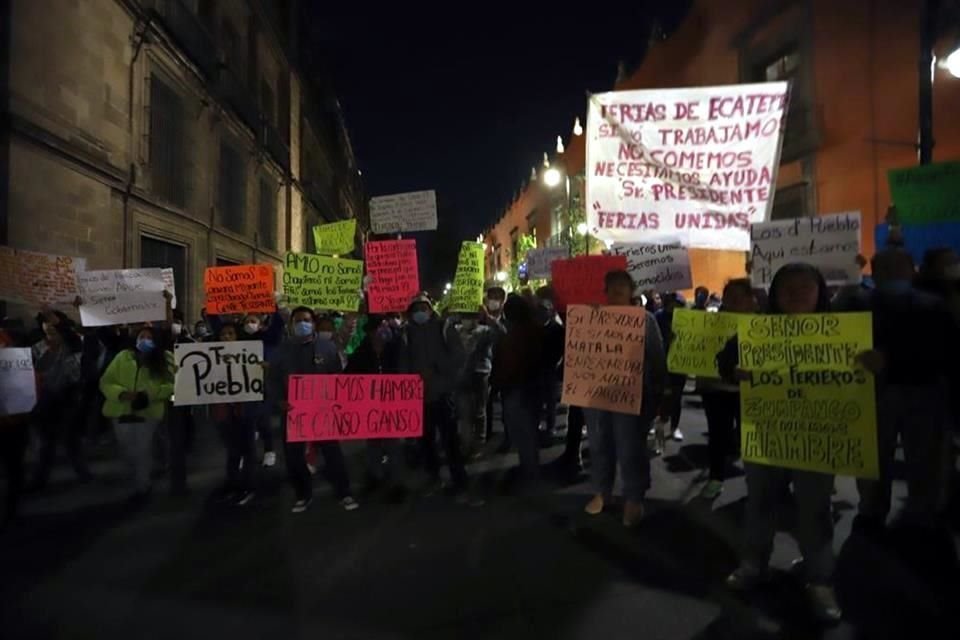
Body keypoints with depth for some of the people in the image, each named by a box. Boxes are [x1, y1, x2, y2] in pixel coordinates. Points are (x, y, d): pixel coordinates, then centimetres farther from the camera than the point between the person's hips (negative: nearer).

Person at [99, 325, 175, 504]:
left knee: (142, 451, 3)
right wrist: (122, 394, -18)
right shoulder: (123, 357, 1)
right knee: (127, 451, 16)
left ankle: (142, 488, 22)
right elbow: (106, 382, 0)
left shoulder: (164, 361, -5)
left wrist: (148, 394, -22)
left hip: (148, 412, -3)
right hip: (122, 411, 3)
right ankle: (140, 476, 43)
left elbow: (172, 386, -10)